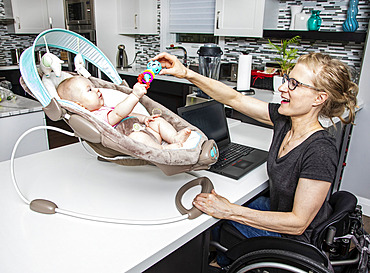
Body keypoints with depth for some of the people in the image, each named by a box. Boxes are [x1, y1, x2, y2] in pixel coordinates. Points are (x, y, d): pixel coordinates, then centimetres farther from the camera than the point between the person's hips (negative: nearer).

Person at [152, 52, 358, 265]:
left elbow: (298, 223, -29)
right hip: (274, 209, 6)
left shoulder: (320, 152, -34)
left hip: (293, 238, -6)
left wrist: (230, 211, -31)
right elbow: (234, 98, -9)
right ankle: (222, 260, 46)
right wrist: (187, 73, -18)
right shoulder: (284, 118, -12)